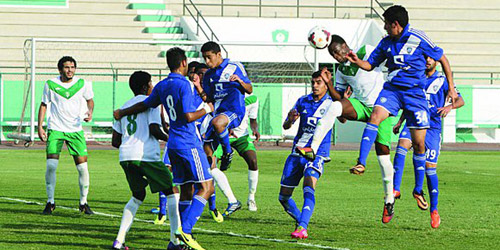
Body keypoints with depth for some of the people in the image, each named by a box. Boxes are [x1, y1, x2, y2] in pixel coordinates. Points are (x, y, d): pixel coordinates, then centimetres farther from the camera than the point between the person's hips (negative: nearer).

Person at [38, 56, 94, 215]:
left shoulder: (82, 84, 0)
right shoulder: (50, 84, -3)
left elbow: (89, 100, 17)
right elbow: (44, 105, 7)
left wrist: (90, 111, -5)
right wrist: (40, 127, 0)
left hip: (75, 130, 1)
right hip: (55, 129, -1)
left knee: (83, 167, -6)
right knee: (51, 165, -13)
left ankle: (83, 203, 10)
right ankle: (50, 202, 3)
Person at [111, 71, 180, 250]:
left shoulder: (125, 107, 21)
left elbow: (115, 141, 20)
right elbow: (154, 129, -12)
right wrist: (167, 138, 6)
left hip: (125, 156, 6)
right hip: (147, 156, -6)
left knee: (137, 196, 22)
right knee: (171, 192, 7)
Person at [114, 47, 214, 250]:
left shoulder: (162, 86, 11)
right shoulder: (184, 85, -13)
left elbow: (144, 105, 23)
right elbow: (188, 116, -21)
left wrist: (122, 113, 40)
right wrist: (205, 109, -3)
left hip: (174, 144, 8)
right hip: (189, 143, -8)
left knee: (186, 190, 11)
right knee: (206, 187, -8)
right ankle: (185, 230, -20)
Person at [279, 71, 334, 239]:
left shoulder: (330, 104, -2)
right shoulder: (302, 101, 9)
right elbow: (285, 126, 10)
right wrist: (290, 119, -14)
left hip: (317, 154, -5)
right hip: (297, 152, 5)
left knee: (308, 189, -29)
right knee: (283, 196, 7)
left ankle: (302, 228, -38)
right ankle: (300, 222, 29)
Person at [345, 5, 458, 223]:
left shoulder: (418, 39, -7)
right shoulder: (386, 43, 6)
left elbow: (442, 59, 2)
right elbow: (370, 64, 16)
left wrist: (451, 88, 2)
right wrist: (357, 62, -7)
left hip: (414, 92, -3)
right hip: (392, 89, 3)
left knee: (419, 143, -2)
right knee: (375, 117, -27)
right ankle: (361, 163, -33)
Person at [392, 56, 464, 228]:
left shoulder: (442, 81, 7)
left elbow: (460, 100, 1)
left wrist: (449, 107, -20)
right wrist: (400, 121, 17)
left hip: (432, 126, -2)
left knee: (430, 167, -5)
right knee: (402, 145, -30)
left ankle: (434, 210, 9)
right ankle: (396, 189, -37)